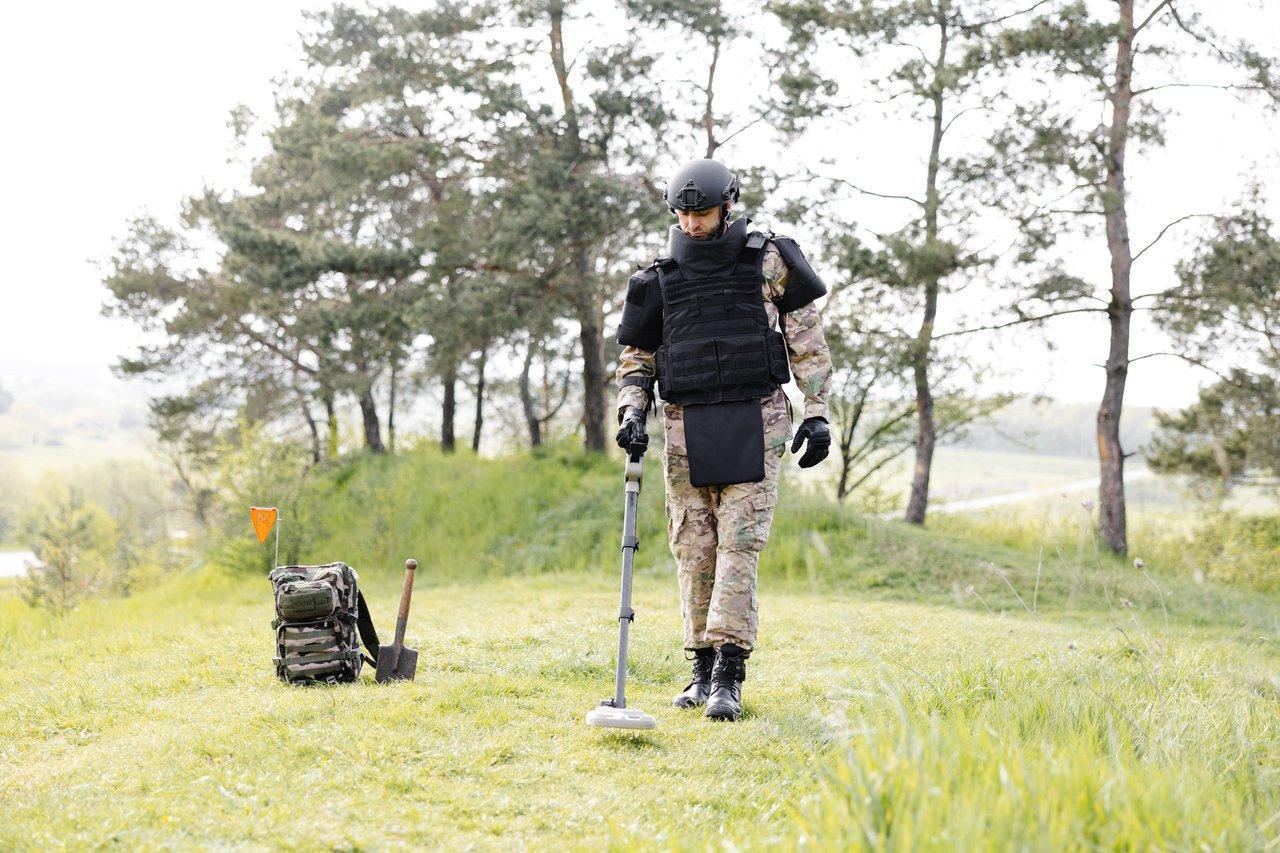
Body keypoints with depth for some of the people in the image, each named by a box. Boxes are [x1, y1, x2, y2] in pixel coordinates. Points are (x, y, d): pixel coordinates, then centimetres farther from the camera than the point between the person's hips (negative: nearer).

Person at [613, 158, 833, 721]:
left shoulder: (768, 261, 4)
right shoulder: (660, 278, 10)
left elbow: (807, 340, 6)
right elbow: (636, 356, 17)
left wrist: (816, 413, 0)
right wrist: (632, 411, -1)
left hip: (754, 423, -3)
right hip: (685, 426, 3)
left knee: (740, 543, -11)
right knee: (693, 550, 2)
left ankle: (729, 674, -14)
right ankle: (703, 670, 12)